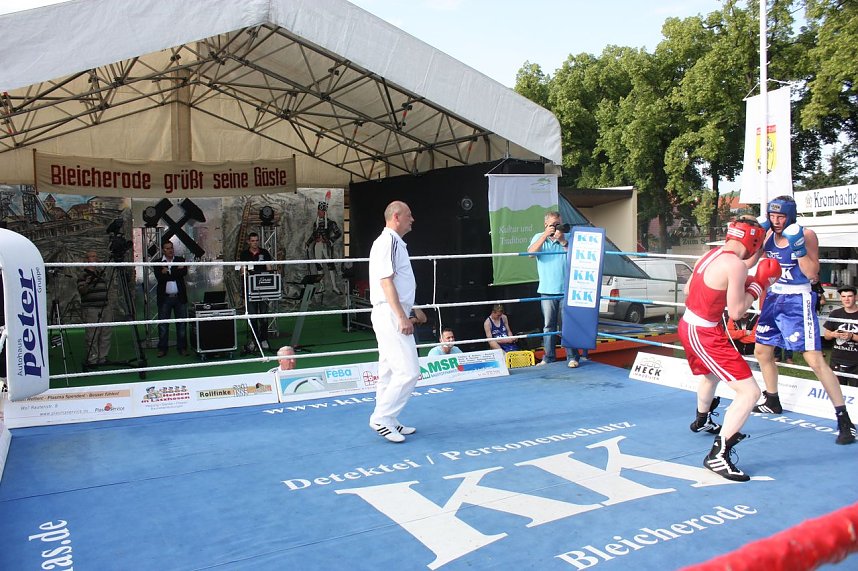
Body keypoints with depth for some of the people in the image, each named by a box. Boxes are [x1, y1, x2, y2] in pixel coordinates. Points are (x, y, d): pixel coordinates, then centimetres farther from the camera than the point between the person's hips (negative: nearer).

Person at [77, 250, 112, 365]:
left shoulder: (101, 271, 18)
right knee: (92, 335, -7)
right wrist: (88, 283, -29)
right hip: (91, 309, -6)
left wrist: (110, 305, 21)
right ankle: (92, 359, 0)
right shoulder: (83, 274, -2)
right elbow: (81, 291, -11)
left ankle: (103, 357, 15)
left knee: (105, 335, 7)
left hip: (105, 308, 6)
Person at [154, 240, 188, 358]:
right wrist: (176, 271, -19)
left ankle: (181, 348, 13)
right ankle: (162, 348, 12)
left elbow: (184, 272, -9)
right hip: (164, 298, -1)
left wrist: (167, 272, -16)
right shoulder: (157, 263, 3)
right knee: (163, 325, 3)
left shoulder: (180, 260, 8)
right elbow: (159, 277, -13)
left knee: (182, 324, 5)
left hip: (180, 297, 1)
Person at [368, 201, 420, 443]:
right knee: (408, 371, -11)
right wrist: (402, 317, -22)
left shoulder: (392, 241, 19)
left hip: (390, 315, 11)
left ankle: (387, 421, 19)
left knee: (390, 372, 13)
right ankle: (381, 418, -5)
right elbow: (386, 281, -20)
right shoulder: (389, 241, -12)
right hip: (391, 314, -11)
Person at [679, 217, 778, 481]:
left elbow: (688, 289, 17)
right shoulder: (736, 264, -21)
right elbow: (736, 312, -18)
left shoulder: (711, 254, 6)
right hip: (704, 335, -10)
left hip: (687, 326, 10)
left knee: (710, 375, 36)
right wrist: (758, 284, -7)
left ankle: (701, 421, 63)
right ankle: (718, 455, -8)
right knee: (749, 392, -9)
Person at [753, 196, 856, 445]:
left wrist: (798, 246, -29)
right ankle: (772, 401, 38)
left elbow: (812, 273, -18)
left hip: (797, 301, -7)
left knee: (815, 359, -14)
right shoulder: (768, 234, 3)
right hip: (774, 297, 7)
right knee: (762, 351, 16)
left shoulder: (806, 235, -13)